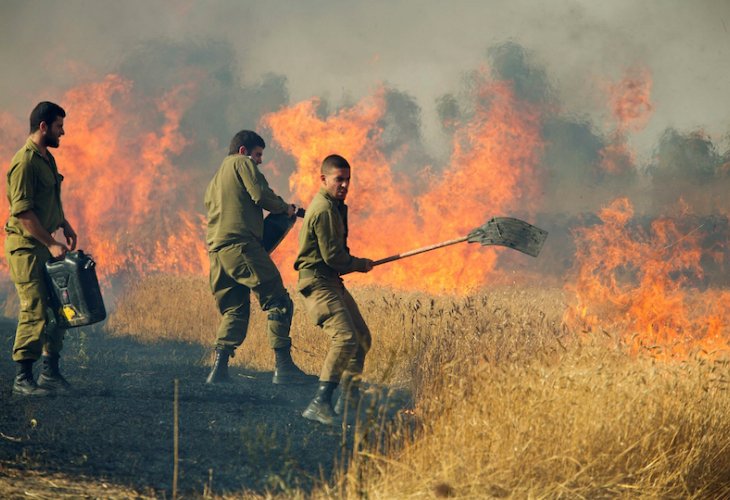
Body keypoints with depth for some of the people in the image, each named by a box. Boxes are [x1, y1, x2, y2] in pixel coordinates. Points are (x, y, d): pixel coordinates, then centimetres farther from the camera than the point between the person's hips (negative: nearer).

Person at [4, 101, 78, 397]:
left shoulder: (47, 159, 15)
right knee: (35, 313, -9)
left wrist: (65, 227, 13)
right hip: (27, 247, -10)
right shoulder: (24, 162, -17)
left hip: (46, 245, 10)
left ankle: (50, 373, 20)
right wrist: (51, 244, -22)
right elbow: (22, 211, -22)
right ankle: (23, 380, -4)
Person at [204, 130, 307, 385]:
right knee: (277, 301, -8)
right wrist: (284, 208, 8)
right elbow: (260, 195, -8)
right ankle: (283, 366, -16)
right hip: (241, 244, -9)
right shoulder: (242, 163, 6)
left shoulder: (216, 178, 31)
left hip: (216, 249, 9)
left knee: (234, 310, 13)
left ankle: (218, 369, 1)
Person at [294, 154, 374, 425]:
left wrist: (353, 263, 11)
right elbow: (333, 256, -19)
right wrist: (361, 264, -2)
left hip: (333, 282, 11)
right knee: (345, 337, -25)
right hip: (318, 283, -11)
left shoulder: (334, 206, 17)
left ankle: (349, 399, 30)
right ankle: (320, 404, -30)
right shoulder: (324, 209, -17)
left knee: (362, 338, 17)